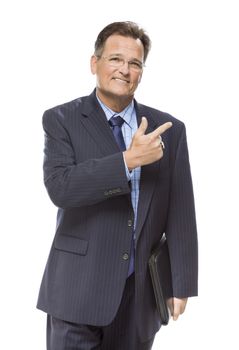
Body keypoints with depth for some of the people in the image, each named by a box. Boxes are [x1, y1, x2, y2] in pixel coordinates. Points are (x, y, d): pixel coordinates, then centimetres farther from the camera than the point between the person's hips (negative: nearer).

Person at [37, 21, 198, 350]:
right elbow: (59, 187, -18)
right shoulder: (61, 120, -2)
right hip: (79, 287, -2)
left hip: (142, 292, 3)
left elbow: (181, 212, 3)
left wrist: (181, 284, 1)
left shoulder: (169, 130, 4)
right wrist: (129, 159, -22)